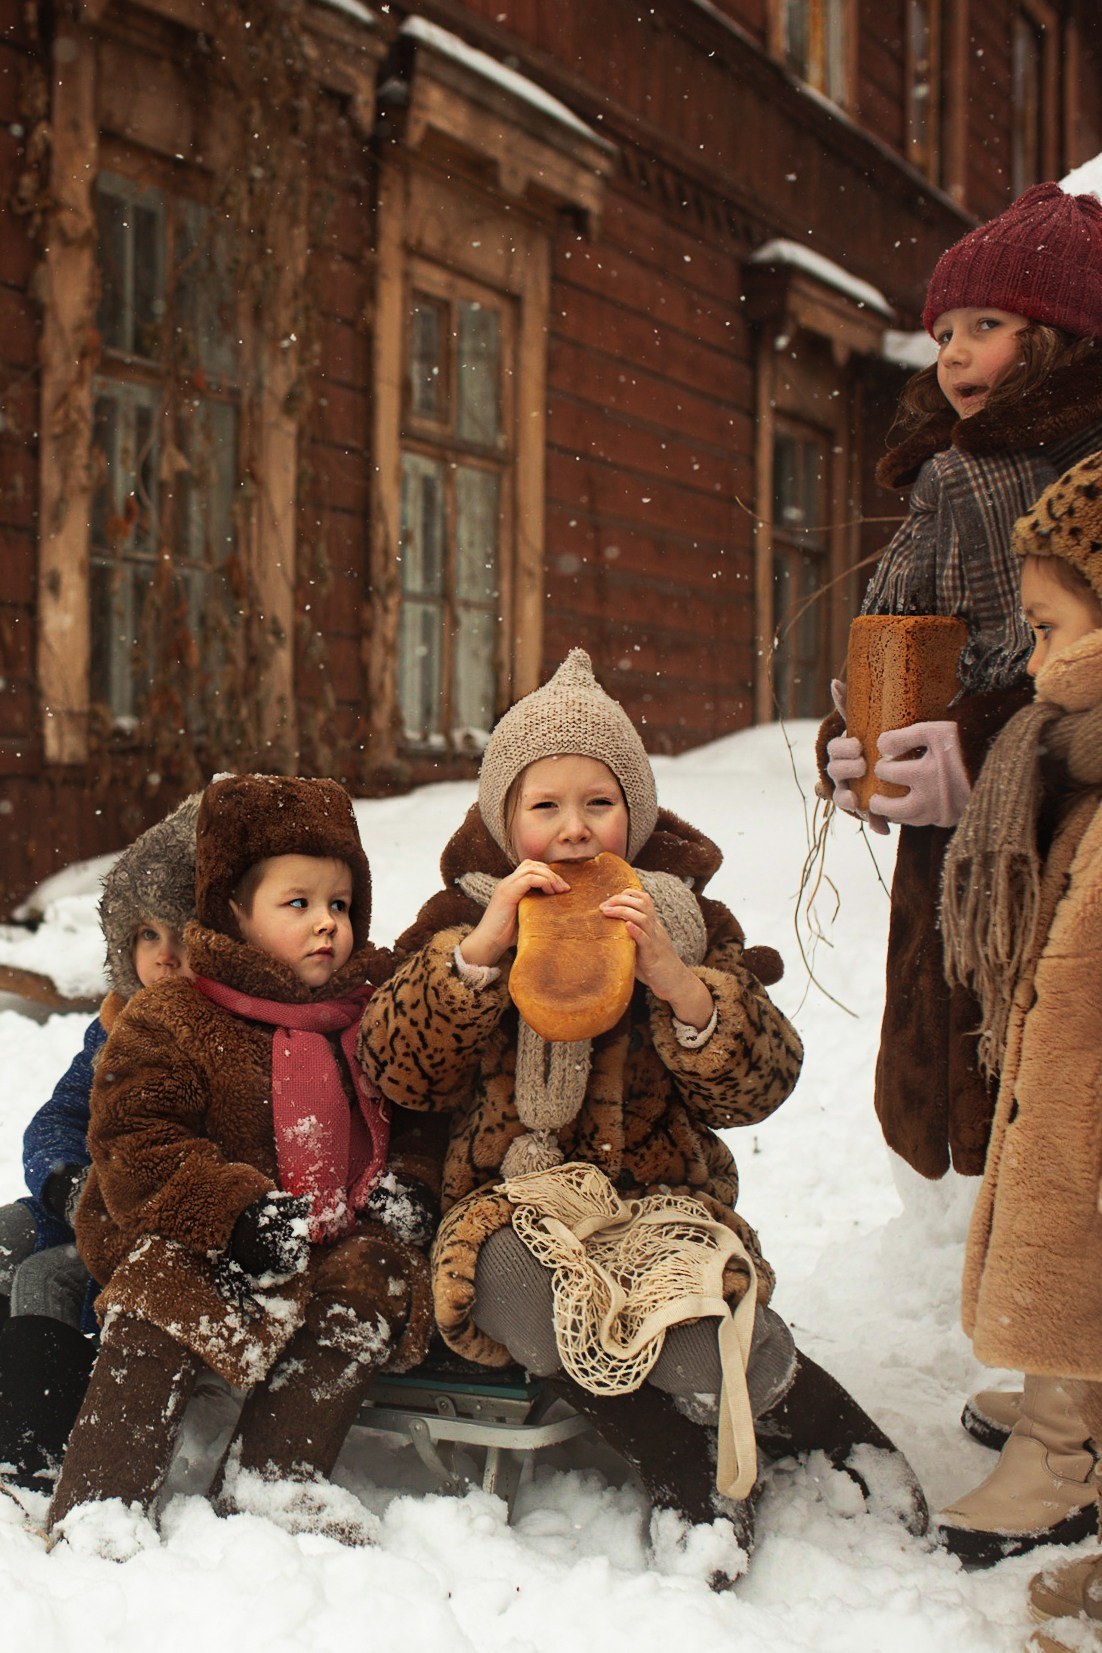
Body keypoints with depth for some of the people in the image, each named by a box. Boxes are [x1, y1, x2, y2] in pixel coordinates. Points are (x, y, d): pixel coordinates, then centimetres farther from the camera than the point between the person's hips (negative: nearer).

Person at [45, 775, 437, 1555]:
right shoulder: (169, 1023, -2)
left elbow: (412, 1119, 24)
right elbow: (135, 1149, -9)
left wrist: (407, 1182, 1)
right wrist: (236, 1212, -23)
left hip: (335, 1240, 4)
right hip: (196, 1243, -3)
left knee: (373, 1280, -24)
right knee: (165, 1297, -30)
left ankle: (275, 1470, -19)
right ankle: (98, 1498, -21)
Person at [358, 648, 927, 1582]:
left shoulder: (687, 921, 8)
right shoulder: (462, 921, 8)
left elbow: (757, 1088, -2)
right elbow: (395, 1069, -5)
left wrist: (677, 983, -19)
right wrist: (480, 949, -16)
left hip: (661, 1199, 0)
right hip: (510, 1205, 0)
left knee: (703, 1341, -30)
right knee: (522, 1297, -35)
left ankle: (841, 1434, 3)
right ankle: (681, 1470, -12)